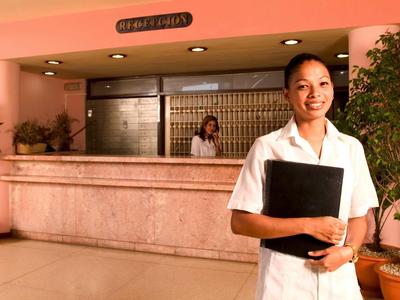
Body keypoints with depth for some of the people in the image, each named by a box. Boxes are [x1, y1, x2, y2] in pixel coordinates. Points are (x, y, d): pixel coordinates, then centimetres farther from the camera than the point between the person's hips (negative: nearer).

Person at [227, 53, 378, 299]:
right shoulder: (267, 147, -10)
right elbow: (240, 222, -11)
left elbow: (359, 215, 8)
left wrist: (348, 250, -11)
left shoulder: (352, 147, 2)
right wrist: (308, 225, -17)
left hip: (339, 279, 3)